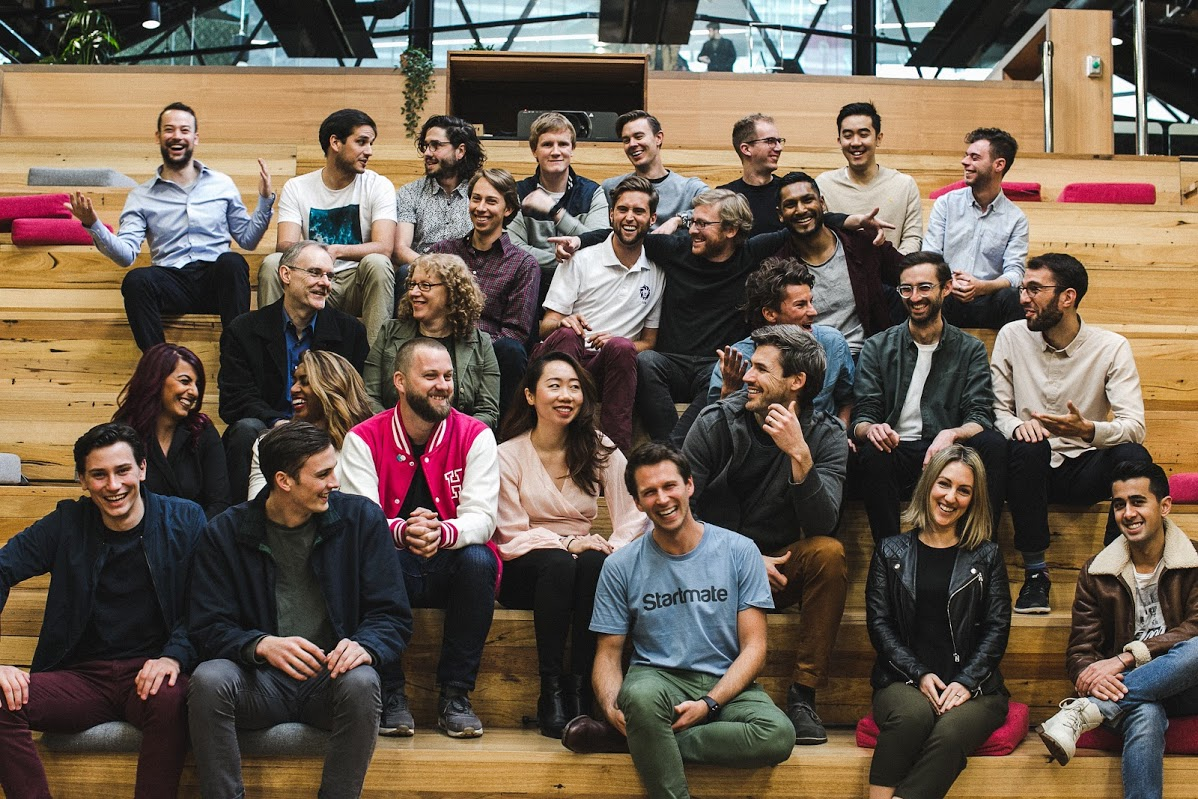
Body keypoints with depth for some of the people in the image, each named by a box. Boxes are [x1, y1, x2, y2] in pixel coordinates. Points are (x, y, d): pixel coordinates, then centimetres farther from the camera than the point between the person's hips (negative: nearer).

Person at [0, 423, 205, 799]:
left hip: (149, 672, -2)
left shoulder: (184, 519, 4)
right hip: (80, 676, 2)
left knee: (170, 701, -38)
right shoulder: (66, 524, 7)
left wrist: (175, 655, -19)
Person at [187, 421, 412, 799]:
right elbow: (208, 627, -2)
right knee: (208, 680, -30)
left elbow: (393, 615, 1)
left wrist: (364, 646, -23)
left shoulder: (361, 518, 2)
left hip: (331, 675, 0)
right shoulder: (224, 533, 2)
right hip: (261, 681, 0)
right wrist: (262, 644, -23)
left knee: (361, 682, -34)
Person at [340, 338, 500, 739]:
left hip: (451, 567, 1)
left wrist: (442, 533, -37)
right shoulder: (364, 439, -4)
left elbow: (481, 516, -13)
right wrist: (401, 531, -38)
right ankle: (391, 694, -19)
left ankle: (455, 695, -19)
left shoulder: (475, 436, -3)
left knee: (479, 559, -32)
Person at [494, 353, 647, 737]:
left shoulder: (600, 451, 6)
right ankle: (550, 689, -29)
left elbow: (633, 518, -3)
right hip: (524, 572, -2)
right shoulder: (508, 456, -1)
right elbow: (511, 537, -6)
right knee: (558, 565, -36)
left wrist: (612, 550, -24)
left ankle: (580, 689, -29)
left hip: (582, 559, 2)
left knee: (595, 563, -34)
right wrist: (566, 543, -21)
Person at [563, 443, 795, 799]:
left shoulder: (739, 552, 1)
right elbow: (608, 653, 5)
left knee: (778, 736, -32)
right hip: (657, 678, -1)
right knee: (641, 696, -39)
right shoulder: (621, 566, 3)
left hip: (725, 684, 1)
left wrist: (708, 704, -17)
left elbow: (753, 647, -1)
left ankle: (636, 739, -19)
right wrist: (613, 709, -17)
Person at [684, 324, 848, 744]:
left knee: (829, 552, -30)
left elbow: (822, 525, -19)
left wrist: (799, 455, -32)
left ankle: (803, 694, -21)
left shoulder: (826, 434, -5)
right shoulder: (715, 423, -5)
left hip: (781, 568, 1)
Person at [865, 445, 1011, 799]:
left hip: (972, 686, 0)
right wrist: (918, 674, -9)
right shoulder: (891, 552, 14)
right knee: (914, 713, -37)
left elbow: (997, 627, 6)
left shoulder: (986, 556, 14)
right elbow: (878, 622, 6)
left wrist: (965, 682, -10)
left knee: (950, 730, -35)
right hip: (904, 681, 0)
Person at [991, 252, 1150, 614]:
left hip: (1084, 467, 0)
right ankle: (1035, 571, -22)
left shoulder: (1111, 347, -6)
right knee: (1028, 446, -34)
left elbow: (1134, 426, -15)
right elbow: (996, 410, 0)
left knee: (1134, 457, -31)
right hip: (1032, 468, 1)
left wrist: (1088, 430, -37)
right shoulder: (1012, 337, 0)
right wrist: (1017, 425, -25)